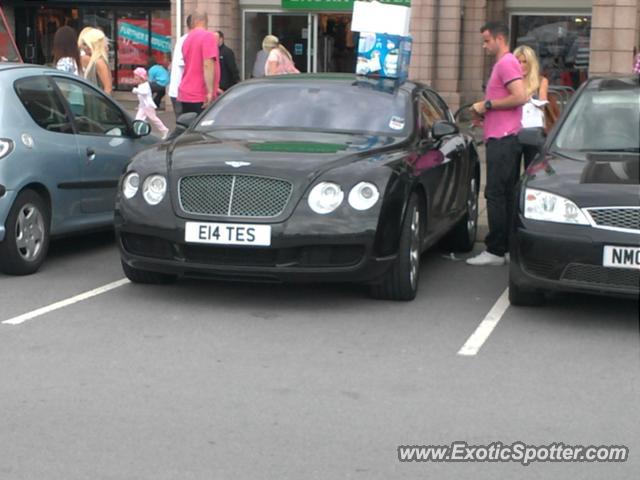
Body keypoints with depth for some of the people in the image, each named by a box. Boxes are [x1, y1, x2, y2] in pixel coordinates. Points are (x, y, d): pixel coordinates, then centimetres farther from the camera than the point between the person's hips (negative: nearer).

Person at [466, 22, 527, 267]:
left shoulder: (506, 63, -10)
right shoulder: (504, 63, 22)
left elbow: (520, 97, -22)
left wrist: (487, 104, -14)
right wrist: (483, 109, 17)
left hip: (502, 140, -11)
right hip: (503, 139, 11)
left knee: (496, 195, -9)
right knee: (506, 196, 11)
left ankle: (495, 251, -7)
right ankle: (510, 247, 15)